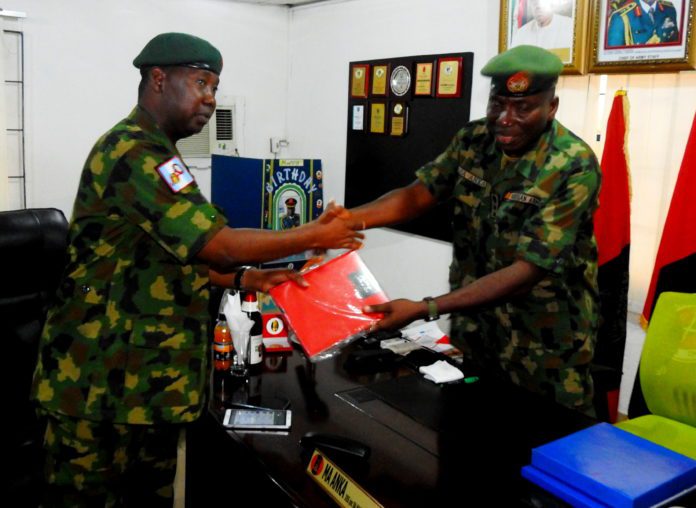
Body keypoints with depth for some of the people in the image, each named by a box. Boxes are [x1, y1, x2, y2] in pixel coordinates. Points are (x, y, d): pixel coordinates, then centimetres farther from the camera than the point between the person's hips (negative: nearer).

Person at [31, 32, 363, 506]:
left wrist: (245, 279, 6)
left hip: (149, 378, 10)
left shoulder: (152, 153, 16)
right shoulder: (133, 151, -18)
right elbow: (218, 243, -23)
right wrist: (317, 235, -12)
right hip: (104, 381, -10)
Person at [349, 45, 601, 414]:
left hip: (544, 346, -4)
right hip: (473, 329, 5)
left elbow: (528, 271, -27)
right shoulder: (473, 140, -4)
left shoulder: (573, 167, -22)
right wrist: (349, 218, -23)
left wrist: (425, 310, -33)